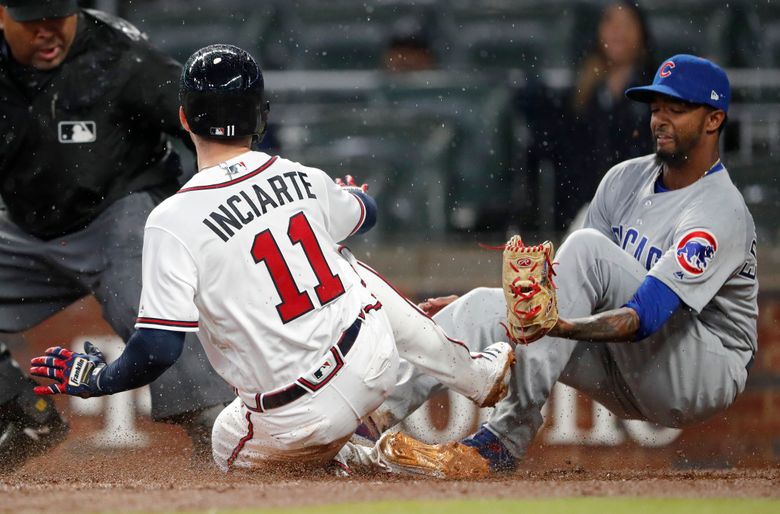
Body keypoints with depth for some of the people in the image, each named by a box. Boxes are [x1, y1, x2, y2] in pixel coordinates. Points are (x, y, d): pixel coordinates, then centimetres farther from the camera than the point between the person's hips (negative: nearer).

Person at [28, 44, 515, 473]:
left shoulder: (174, 222, -17)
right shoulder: (303, 179, -1)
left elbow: (159, 349, -19)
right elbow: (365, 214, 23)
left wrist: (92, 379, 0)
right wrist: (351, 195, 48)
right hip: (376, 364, 4)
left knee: (229, 445, 33)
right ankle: (478, 375, 45)